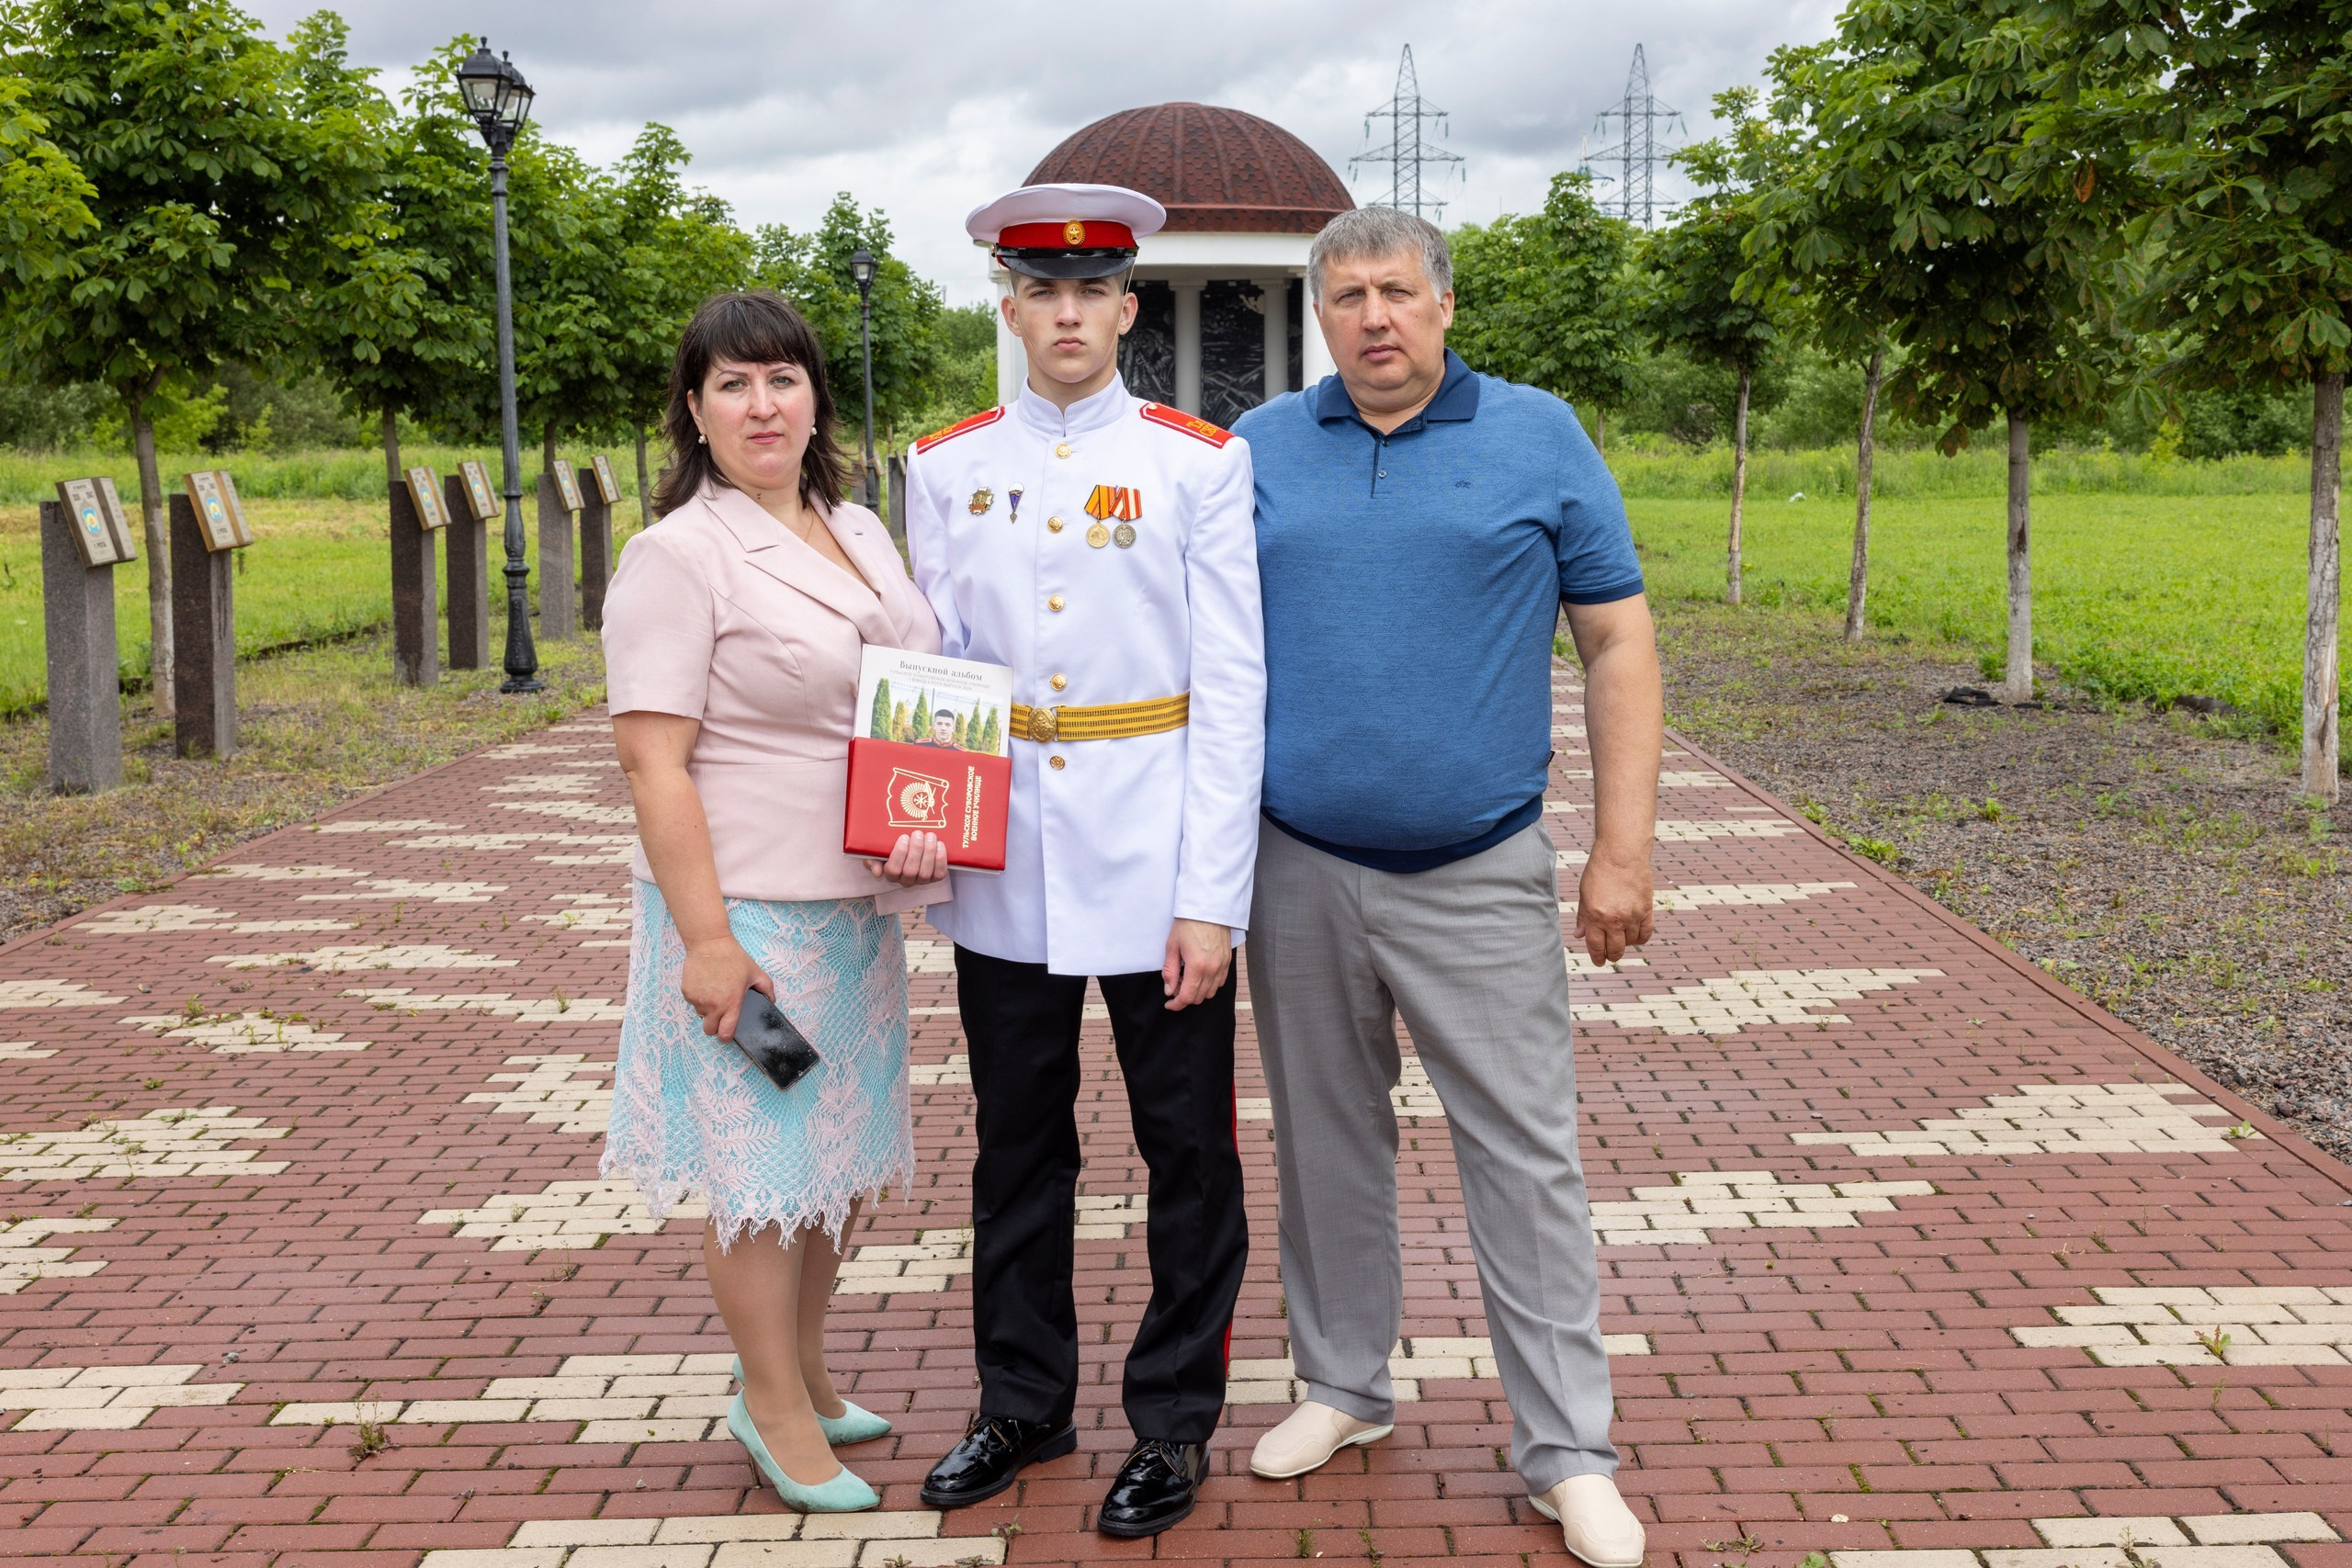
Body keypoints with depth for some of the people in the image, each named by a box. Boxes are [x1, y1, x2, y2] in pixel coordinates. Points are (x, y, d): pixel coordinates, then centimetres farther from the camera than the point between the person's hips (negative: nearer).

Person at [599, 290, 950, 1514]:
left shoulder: (860, 533, 11)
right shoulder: (678, 555, -12)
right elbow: (653, 763, -16)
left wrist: (926, 821, 1)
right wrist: (704, 937, -20)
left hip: (858, 903, 8)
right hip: (749, 909, -7)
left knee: (842, 1144, 17)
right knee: (764, 1160, 3)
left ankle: (800, 1371, 35)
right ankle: (775, 1407, 20)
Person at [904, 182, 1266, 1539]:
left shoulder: (1201, 463, -3)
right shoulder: (948, 469, 6)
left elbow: (1232, 691, -6)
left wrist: (1212, 900, -11)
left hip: (1155, 860, -3)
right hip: (1005, 866, 3)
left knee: (1188, 1149, 7)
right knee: (1018, 1148, 14)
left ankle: (1176, 1419, 22)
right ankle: (1024, 1402, 31)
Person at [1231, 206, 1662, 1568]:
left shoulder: (1541, 438, 0)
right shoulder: (1259, 448, 6)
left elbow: (1620, 643, 0)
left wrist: (1624, 848, -6)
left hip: (1478, 877, -2)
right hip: (1298, 870, 3)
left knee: (1528, 1157, 0)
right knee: (1327, 1139, 14)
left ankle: (1569, 1451, 10)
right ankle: (1346, 1385, 32)